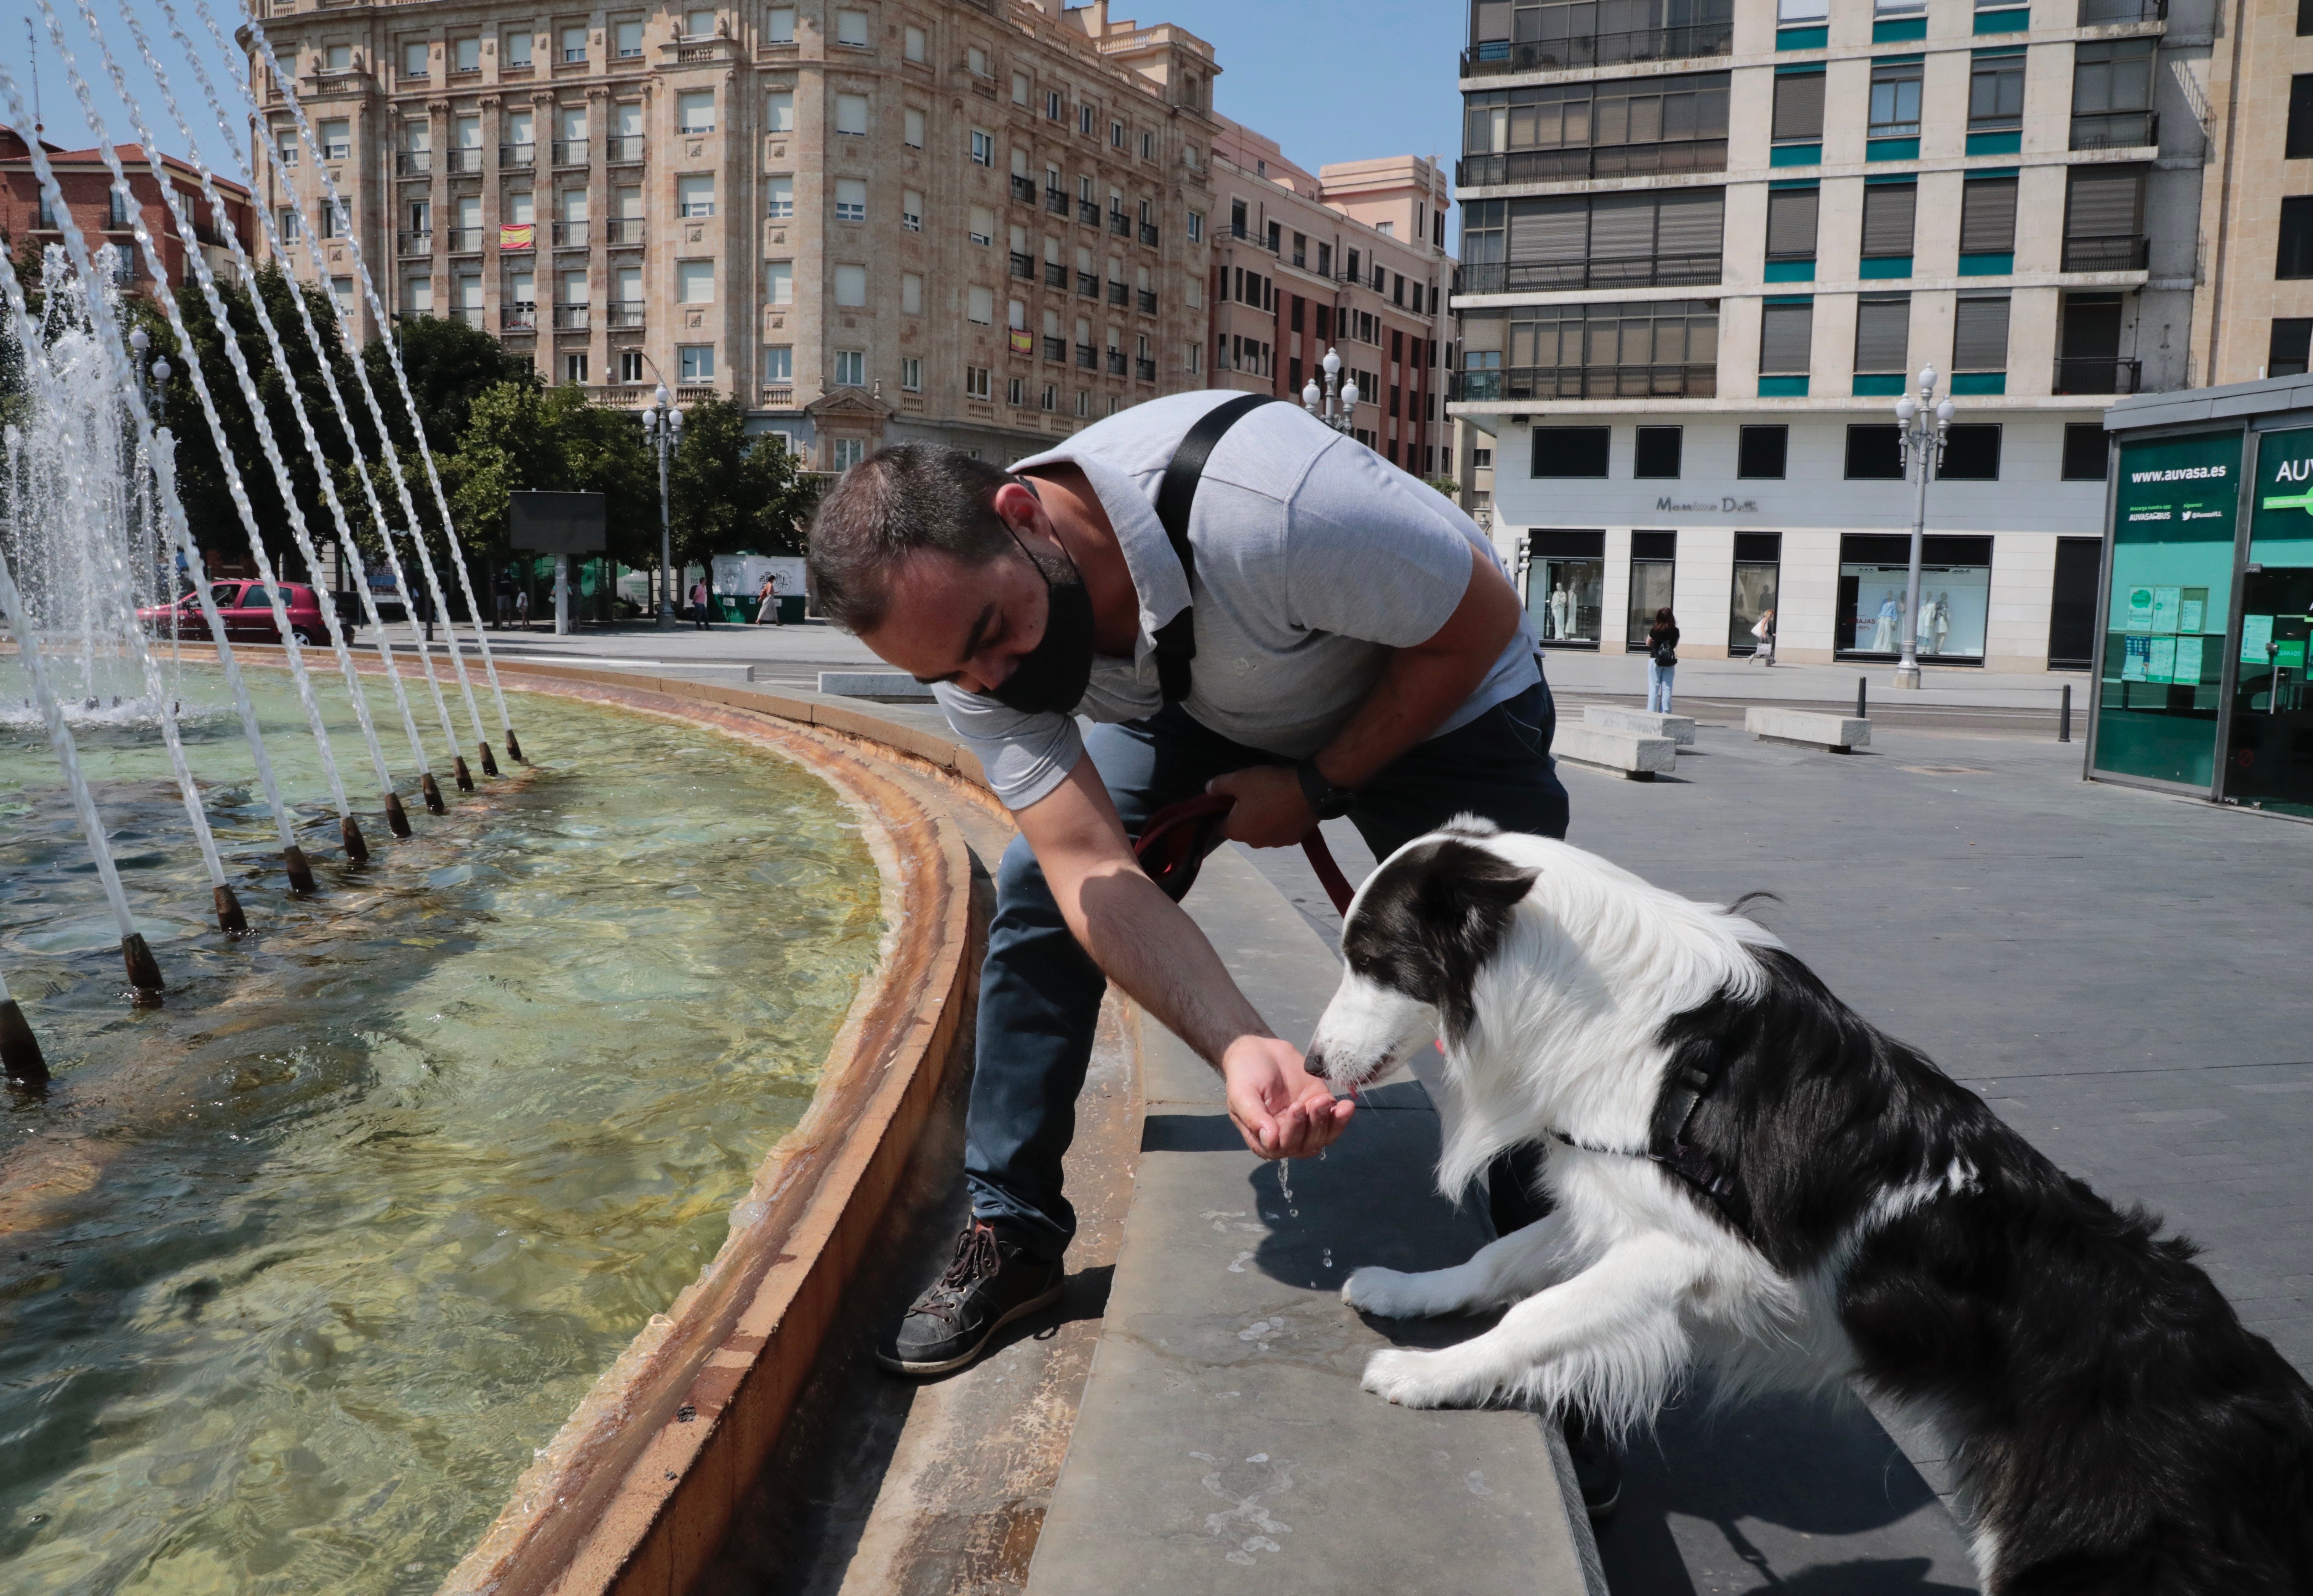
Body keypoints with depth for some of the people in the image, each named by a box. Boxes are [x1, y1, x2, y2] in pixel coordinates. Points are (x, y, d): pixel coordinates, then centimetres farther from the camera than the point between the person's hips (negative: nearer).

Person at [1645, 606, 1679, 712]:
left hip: (1655, 661, -2)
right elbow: (1675, 645, 10)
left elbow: (1648, 644, 3)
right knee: (1667, 689, 6)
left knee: (1654, 688, 2)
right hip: (1670, 663, 2)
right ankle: (1665, 713, 7)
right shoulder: (1675, 631, -3)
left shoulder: (1655, 630, -10)